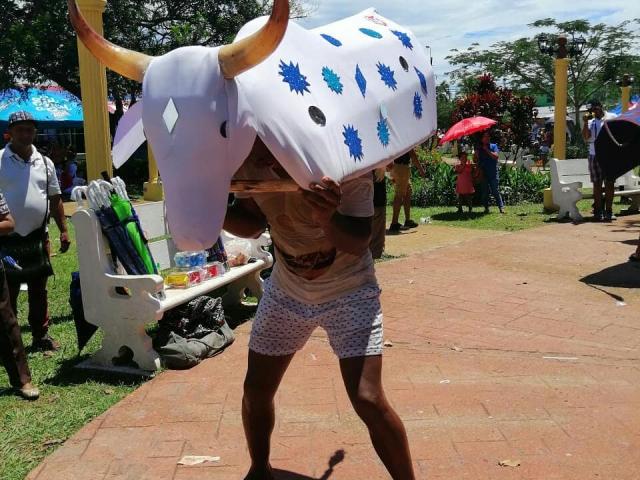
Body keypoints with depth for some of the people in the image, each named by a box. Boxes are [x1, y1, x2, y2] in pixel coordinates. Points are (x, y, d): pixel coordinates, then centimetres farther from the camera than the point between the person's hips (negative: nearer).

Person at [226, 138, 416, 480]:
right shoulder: (249, 164, -15)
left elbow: (358, 244, -26)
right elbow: (252, 223, 0)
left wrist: (327, 219, -48)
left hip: (349, 291, -4)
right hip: (286, 290, 5)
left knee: (368, 400, -16)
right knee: (255, 390, 10)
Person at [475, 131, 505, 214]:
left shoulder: (493, 146, 5)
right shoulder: (479, 148, 10)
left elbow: (495, 156, -10)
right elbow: (475, 159, 6)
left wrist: (486, 149, -11)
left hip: (493, 173, -2)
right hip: (483, 173, 2)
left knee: (495, 191, -7)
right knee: (485, 192, 5)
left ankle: (501, 207, -4)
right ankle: (486, 208, 13)